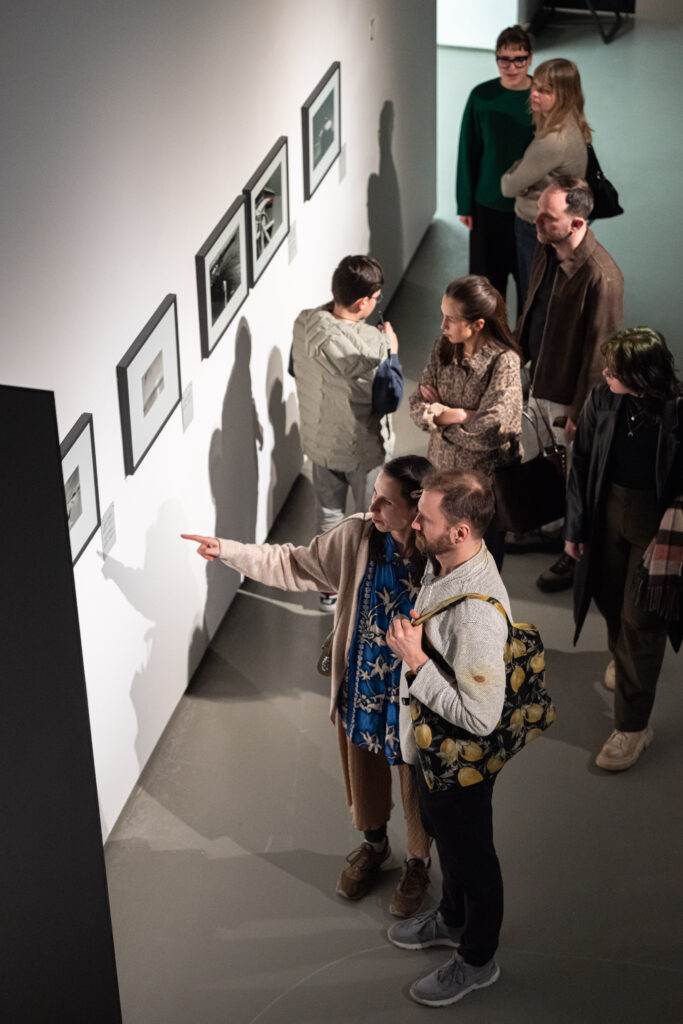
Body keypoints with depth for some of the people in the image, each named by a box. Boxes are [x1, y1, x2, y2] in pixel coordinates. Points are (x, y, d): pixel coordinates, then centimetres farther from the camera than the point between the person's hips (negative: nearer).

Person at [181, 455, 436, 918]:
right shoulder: (356, 537, -17)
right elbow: (293, 565, -5)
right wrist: (228, 550, -13)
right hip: (362, 685, 4)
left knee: (415, 785, 20)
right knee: (364, 772, 27)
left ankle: (418, 863, 49)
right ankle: (373, 846, 57)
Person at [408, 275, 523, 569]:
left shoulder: (504, 361, -22)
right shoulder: (443, 349, -4)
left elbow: (488, 432, -27)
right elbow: (417, 407, -4)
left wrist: (439, 412, -15)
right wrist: (460, 415, -21)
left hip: (484, 478, -5)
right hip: (442, 468, 5)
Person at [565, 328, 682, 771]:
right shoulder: (603, 400, -11)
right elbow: (583, 463, 0)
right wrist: (575, 526, 3)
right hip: (608, 512, 4)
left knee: (640, 621, 3)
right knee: (608, 594, 24)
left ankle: (633, 726, 18)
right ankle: (620, 654, 59)